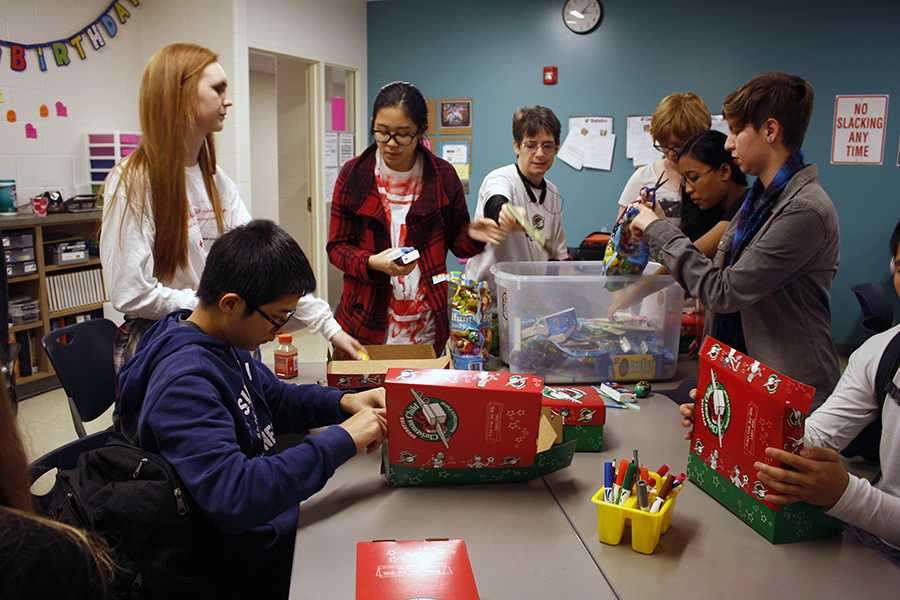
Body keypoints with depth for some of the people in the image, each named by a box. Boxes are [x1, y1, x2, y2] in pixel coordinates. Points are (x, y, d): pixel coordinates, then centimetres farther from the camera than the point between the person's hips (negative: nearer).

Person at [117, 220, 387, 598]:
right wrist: (341, 440, -34)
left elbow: (276, 400, 14)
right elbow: (233, 496, -38)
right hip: (252, 557, -8)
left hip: (272, 513, 8)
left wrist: (342, 402, -4)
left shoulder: (221, 341, -2)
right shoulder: (184, 383, -30)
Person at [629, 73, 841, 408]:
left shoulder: (804, 211, -22)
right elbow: (721, 268, 13)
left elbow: (723, 291, -22)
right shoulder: (762, 195, 7)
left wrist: (659, 230, -14)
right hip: (740, 370, 8)